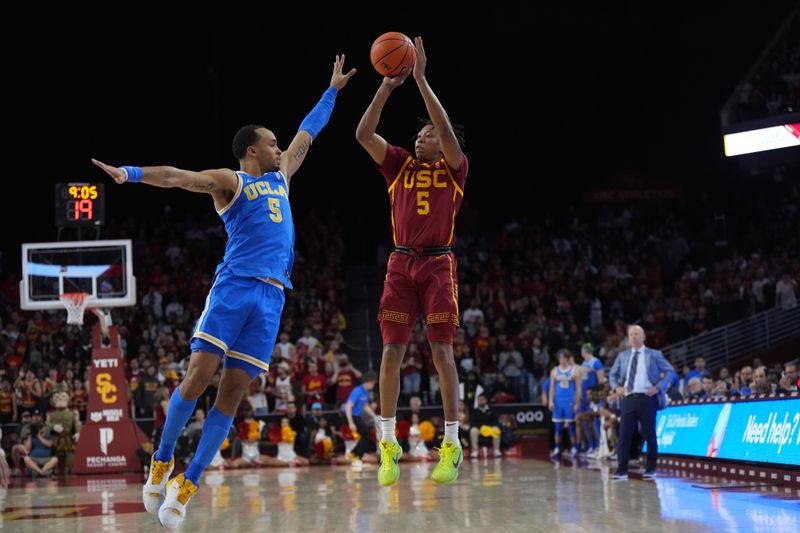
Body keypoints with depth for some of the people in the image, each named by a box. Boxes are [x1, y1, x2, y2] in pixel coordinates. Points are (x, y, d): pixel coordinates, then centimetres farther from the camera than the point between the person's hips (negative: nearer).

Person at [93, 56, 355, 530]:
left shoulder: (280, 177, 25)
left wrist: (332, 91, 41)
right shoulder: (230, 182, 5)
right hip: (234, 287, -5)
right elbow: (178, 176, -10)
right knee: (199, 375, -13)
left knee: (233, 392, -2)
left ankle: (188, 485, 0)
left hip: (271, 298, 5)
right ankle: (162, 462, 4)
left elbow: (307, 134, 36)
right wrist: (131, 173, -26)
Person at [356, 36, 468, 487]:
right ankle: (389, 444, 1)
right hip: (401, 264, 3)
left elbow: (447, 132, -12)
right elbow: (364, 134, 2)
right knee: (392, 350, -4)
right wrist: (387, 86, -5)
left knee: (442, 350, -6)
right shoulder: (400, 165, 13)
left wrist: (421, 80, -13)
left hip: (439, 265, -3)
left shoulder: (454, 169, 6)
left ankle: (452, 444, -1)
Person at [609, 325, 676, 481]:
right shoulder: (623, 356, 14)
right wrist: (617, 387, 3)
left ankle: (650, 470, 12)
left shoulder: (654, 355, 4)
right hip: (628, 398, 3)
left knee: (649, 435, 2)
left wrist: (658, 387, -9)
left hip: (647, 398, -3)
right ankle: (622, 471, -3)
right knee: (624, 435, -4)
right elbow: (612, 374, 23)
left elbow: (670, 371, 2)